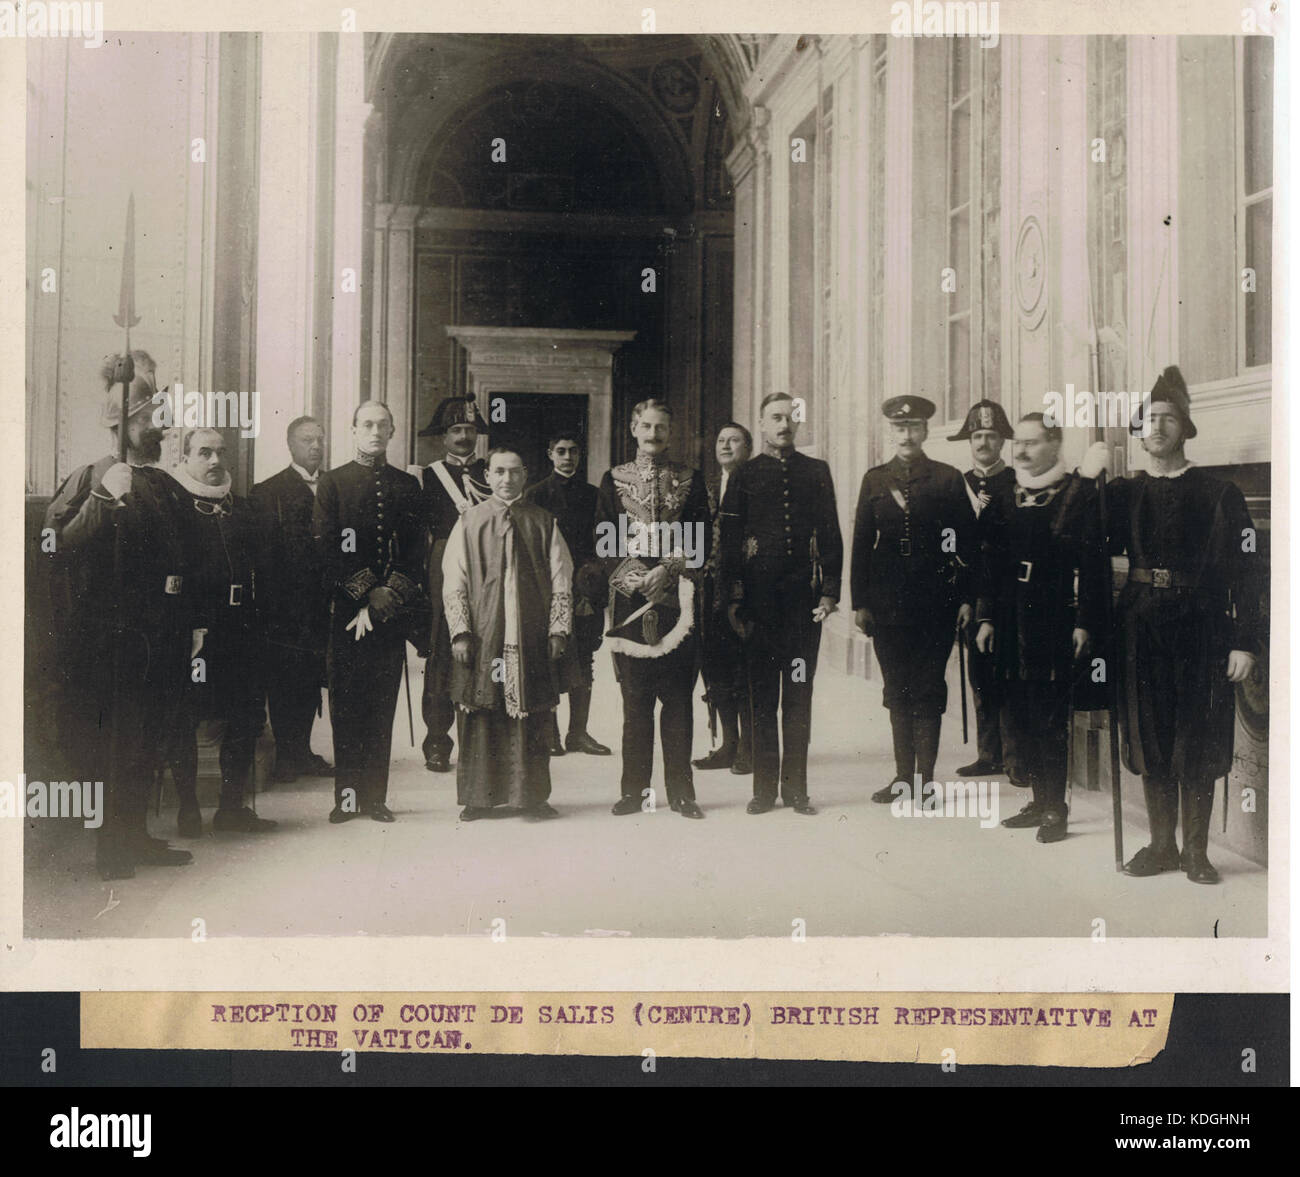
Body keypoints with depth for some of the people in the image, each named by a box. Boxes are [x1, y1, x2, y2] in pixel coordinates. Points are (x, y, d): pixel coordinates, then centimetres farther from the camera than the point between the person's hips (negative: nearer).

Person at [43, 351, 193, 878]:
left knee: (144, 743, 12)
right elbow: (56, 543, -18)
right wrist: (103, 497, -25)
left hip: (156, 635, 6)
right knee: (112, 745, -2)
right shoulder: (87, 480, -5)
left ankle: (135, 837, 22)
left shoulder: (160, 484, 15)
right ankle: (112, 847, 8)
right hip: (106, 637, -6)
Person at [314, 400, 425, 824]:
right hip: (345, 612, -2)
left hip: (390, 614, 2)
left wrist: (382, 602, -6)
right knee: (346, 706, 0)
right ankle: (347, 796, 7)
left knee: (382, 708, 3)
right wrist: (362, 595, -10)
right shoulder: (332, 482, 6)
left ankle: (375, 796, 9)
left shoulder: (407, 485, 12)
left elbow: (415, 555, 6)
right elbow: (327, 550, -2)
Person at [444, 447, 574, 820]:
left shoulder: (544, 523, 7)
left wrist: (558, 631, -2)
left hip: (531, 638, 1)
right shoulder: (469, 522, 4)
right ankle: (479, 796, 12)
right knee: (480, 718, 2)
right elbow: (454, 583, 2)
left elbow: (562, 582, 6)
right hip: (482, 637, -1)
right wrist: (461, 632, -6)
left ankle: (531, 794, 13)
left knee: (532, 718, 4)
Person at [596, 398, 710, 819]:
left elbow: (702, 541, 5)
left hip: (676, 597, 0)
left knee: (678, 697, -1)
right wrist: (635, 576, -9)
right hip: (631, 595, 0)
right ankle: (634, 789, 5)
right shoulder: (614, 479, 10)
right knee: (635, 697, -1)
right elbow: (605, 540, 6)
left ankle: (680, 790, 4)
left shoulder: (690, 480, 10)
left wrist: (668, 571, -10)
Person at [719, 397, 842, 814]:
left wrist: (830, 591, 1)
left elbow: (831, 535, 10)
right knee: (762, 694, 2)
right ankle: (764, 788, 8)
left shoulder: (817, 472, 11)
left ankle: (796, 787, 10)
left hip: (804, 596, 1)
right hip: (759, 595, -1)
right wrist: (733, 600, -3)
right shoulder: (745, 475, 7)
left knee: (799, 693, 4)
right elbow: (729, 541, 4)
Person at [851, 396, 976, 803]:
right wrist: (859, 602, 3)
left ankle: (925, 777, 5)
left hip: (935, 601, -2)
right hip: (887, 602, 3)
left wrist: (966, 598, -5)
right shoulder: (875, 480, 9)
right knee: (897, 691, 8)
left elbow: (967, 542, 2)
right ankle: (903, 774, 16)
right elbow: (862, 543, 8)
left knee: (927, 690, -1)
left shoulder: (948, 479, 3)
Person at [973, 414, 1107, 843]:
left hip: (1053, 622, -6)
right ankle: (1041, 801, 20)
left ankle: (1054, 810, 6)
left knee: (1049, 718, -3)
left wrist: (1085, 621, -12)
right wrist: (986, 616, 8)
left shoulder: (1079, 494, -3)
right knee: (1017, 716, 9)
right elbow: (991, 559, 13)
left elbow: (1093, 563, -7)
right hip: (1011, 623, 6)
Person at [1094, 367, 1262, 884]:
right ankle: (1162, 844, 20)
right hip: (1141, 628, 3)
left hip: (1200, 629, -3)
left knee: (1198, 742, 3)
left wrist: (1244, 642, -11)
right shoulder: (1122, 493, 9)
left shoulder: (1219, 494, 0)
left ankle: (1196, 849, 14)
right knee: (1150, 737, 8)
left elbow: (1246, 570, -4)